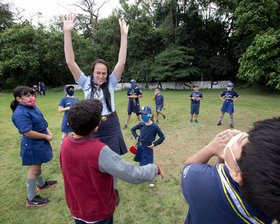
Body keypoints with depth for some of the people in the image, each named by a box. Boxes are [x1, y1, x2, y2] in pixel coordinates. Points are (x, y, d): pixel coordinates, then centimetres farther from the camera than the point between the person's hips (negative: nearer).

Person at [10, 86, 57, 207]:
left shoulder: (33, 107, 4)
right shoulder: (20, 113, -26)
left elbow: (42, 121, 15)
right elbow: (28, 132, -30)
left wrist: (49, 132, 2)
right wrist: (46, 137, -20)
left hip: (40, 143, 9)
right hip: (32, 145, -9)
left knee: (38, 165, 26)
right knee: (34, 169, 3)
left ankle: (41, 184, 49)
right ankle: (31, 199, 19)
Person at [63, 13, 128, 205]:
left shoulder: (110, 84, -2)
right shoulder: (86, 84, -1)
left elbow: (121, 62, -10)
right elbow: (71, 62, -10)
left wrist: (124, 35, -14)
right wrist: (67, 33, -17)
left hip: (111, 127, 0)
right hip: (92, 128, 1)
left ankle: (113, 189, 33)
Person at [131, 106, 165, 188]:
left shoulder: (154, 126, -17)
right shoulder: (141, 124, -6)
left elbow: (162, 137, -10)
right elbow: (133, 129, 13)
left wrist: (154, 144, -12)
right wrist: (136, 137, 1)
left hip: (148, 148, -4)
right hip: (140, 147, 4)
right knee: (140, 162, 19)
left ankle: (151, 179, 25)